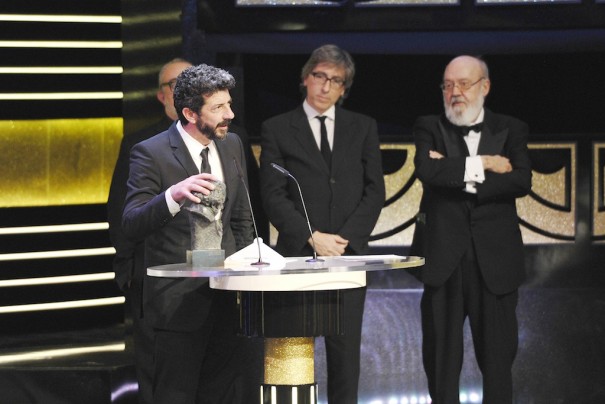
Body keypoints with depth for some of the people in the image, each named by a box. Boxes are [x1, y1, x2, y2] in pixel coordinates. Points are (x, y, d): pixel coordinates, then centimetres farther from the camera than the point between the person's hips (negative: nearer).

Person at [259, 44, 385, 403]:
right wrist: (312, 237, -11)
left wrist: (346, 238, -6)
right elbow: (273, 196, -1)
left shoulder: (364, 128, 13)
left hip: (349, 252, 2)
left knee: (346, 346, 1)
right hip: (297, 253, -2)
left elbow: (375, 191, 7)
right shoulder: (277, 129, 6)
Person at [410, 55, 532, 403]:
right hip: (444, 259, 0)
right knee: (441, 354, 3)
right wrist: (482, 164, -11)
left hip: (495, 260, 0)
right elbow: (427, 171, -12)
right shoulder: (430, 128, 8)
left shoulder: (511, 130, 8)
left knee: (498, 355, 2)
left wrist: (460, 179, -11)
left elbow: (521, 182, -8)